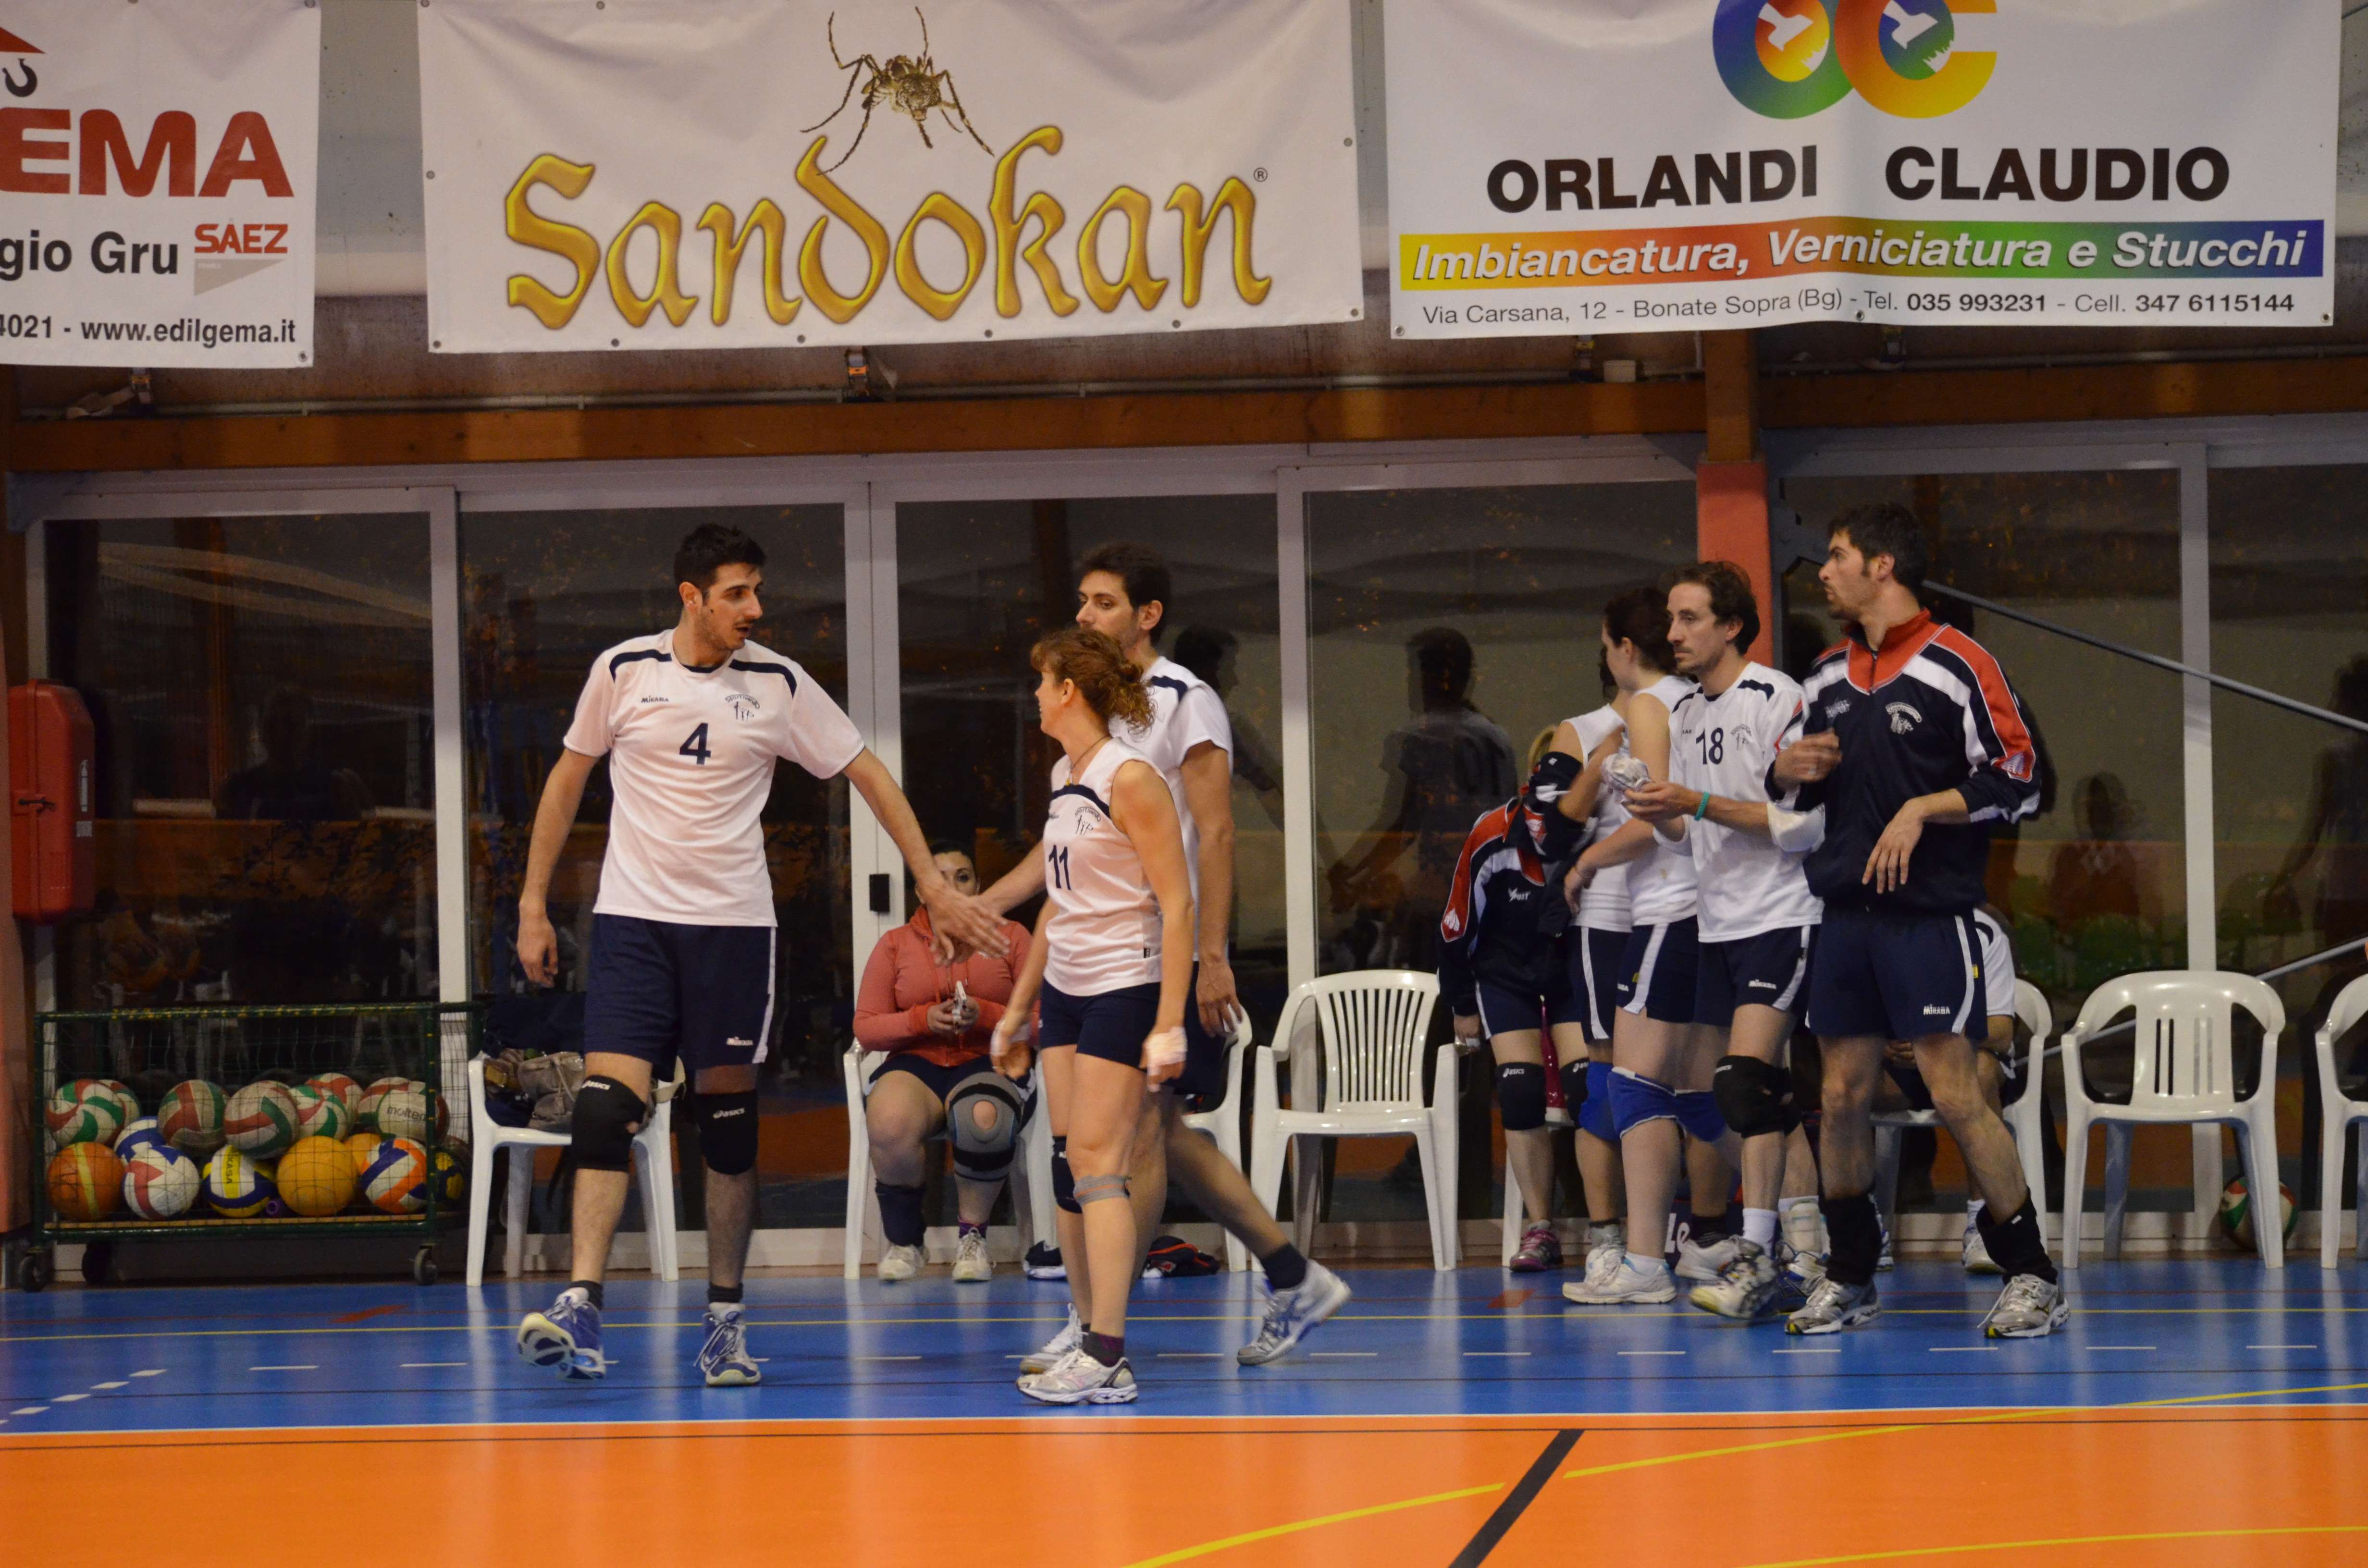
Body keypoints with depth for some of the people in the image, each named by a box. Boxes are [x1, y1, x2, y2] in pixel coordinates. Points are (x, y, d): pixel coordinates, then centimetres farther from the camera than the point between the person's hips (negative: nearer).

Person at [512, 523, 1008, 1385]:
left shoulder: (778, 685, -1)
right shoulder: (623, 670, 0)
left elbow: (869, 773, 6)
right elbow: (568, 779, 12)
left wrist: (934, 885, 3)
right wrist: (533, 904, 10)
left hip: (733, 923, 1)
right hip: (633, 916, 0)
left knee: (728, 1117, 4)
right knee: (609, 1104, -13)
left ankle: (725, 1317, 13)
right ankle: (580, 1308, -16)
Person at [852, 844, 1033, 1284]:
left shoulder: (1011, 936, 11)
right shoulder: (895, 945, 14)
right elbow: (865, 1028, 8)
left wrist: (985, 1015, -15)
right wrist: (923, 1019, -9)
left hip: (990, 1064, -1)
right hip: (916, 1065, 1)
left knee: (983, 1120, -40)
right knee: (888, 1126, -36)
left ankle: (972, 1234, -14)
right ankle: (903, 1241, -9)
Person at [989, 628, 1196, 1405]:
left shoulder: (1129, 778, -13)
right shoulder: (1063, 777, 13)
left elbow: (1177, 905, -15)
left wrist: (1170, 1024, -20)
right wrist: (1018, 1007, 24)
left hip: (1124, 990, -8)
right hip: (1065, 990, 8)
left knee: (1096, 1163, -12)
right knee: (1067, 1167, 5)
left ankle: (1108, 1361, -13)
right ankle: (1090, 1339, 9)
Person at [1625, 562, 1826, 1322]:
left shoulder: (1778, 701, -10)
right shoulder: (1685, 715, 15)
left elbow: (1803, 823, -16)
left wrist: (1699, 804, -20)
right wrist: (1662, 817, -1)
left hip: (1782, 919, -8)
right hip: (1717, 924, 8)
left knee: (1745, 1081, -19)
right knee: (1765, 1095, 7)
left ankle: (1756, 1254, -18)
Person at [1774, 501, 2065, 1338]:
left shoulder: (1956, 663, -7)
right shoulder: (1830, 674, 15)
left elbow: (2016, 779, -9)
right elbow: (1806, 784, 26)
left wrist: (1922, 809, -16)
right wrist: (1791, 771, 4)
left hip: (1929, 915, -7)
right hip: (1844, 915, 7)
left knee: (1955, 1097, -10)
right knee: (1843, 1097, 7)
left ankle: (2032, 1276, -1)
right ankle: (1849, 1277, 18)